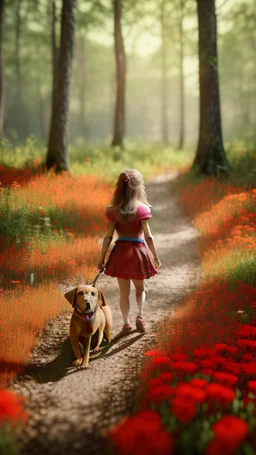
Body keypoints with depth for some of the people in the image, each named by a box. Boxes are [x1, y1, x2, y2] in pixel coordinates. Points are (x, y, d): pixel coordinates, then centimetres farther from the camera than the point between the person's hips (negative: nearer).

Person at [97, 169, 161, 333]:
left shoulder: (114, 210, -3)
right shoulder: (141, 209, -10)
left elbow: (108, 236, -3)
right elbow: (148, 236, -10)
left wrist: (102, 258, 5)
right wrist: (156, 257, -2)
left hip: (120, 252, 2)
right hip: (138, 251, -1)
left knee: (124, 291, 14)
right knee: (140, 288, 20)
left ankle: (126, 323, 17)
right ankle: (140, 315, 1)